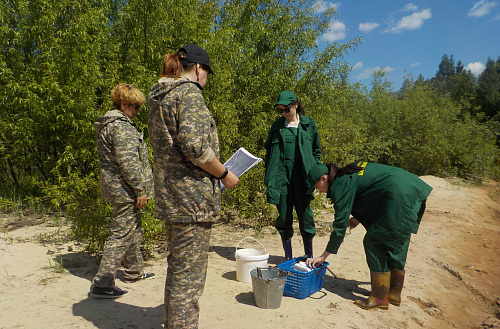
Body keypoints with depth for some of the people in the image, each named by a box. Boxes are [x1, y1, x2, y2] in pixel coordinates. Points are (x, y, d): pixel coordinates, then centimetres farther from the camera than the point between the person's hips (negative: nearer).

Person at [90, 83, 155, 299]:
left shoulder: (108, 123, 16)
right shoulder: (120, 126, -18)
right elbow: (128, 162, -24)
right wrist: (140, 190, -18)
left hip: (117, 188, 11)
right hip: (125, 190, -11)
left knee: (134, 231, 21)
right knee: (121, 235, -4)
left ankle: (134, 271, 35)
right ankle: (102, 285, 3)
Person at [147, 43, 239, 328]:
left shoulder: (159, 97, 17)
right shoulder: (189, 92, -12)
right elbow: (194, 146, -23)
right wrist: (224, 174, -9)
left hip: (170, 195, 10)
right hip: (192, 196, -10)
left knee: (177, 268, 21)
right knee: (189, 276, 0)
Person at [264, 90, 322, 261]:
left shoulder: (309, 124, 7)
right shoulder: (278, 125, 10)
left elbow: (317, 151, 11)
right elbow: (269, 150, 13)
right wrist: (269, 175, 4)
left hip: (301, 176, -1)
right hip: (282, 176, 1)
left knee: (305, 215, 3)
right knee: (284, 216, 6)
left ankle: (309, 257, 20)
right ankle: (288, 257, 20)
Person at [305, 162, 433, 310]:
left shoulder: (341, 186, -9)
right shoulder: (349, 174, 18)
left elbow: (340, 224, -8)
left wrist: (323, 257, -2)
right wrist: (358, 218, 19)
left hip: (400, 196, -10)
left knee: (373, 242, -2)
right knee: (395, 244, 17)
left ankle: (380, 298, 5)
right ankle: (394, 294, 28)